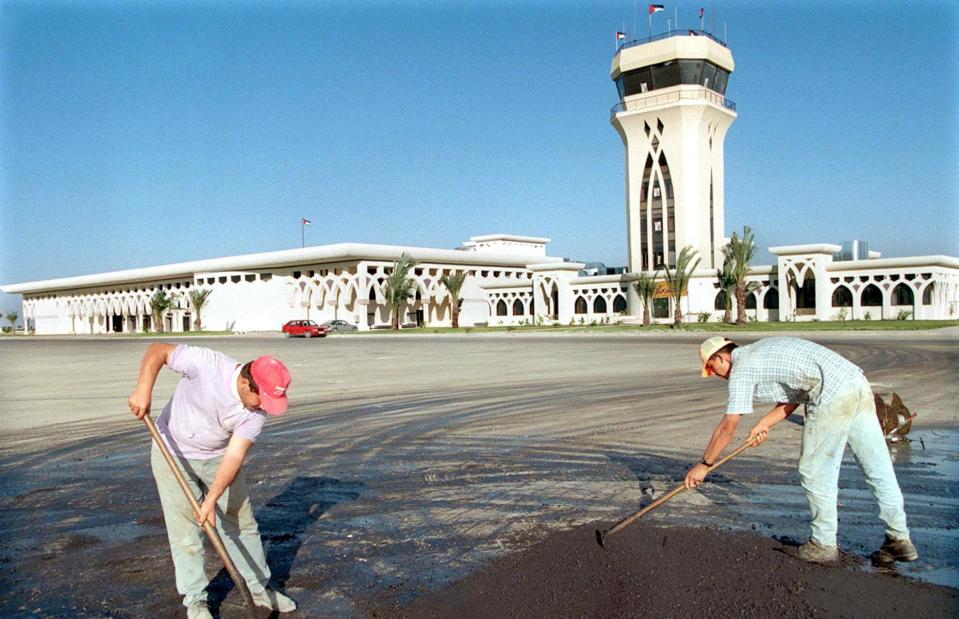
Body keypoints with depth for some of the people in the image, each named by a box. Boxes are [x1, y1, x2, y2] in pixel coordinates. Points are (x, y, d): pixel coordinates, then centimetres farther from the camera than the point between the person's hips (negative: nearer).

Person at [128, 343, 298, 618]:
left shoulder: (257, 412, -21)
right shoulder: (206, 363, -31)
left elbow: (235, 456, -23)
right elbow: (158, 350, -20)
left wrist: (212, 499, -31)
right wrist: (144, 390, -32)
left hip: (217, 458, 3)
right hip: (173, 454, -3)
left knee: (242, 522, 8)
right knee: (185, 531, -1)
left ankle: (260, 590, 24)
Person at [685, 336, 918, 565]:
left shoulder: (742, 367, 0)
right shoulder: (764, 350, 26)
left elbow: (728, 426, -1)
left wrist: (704, 464, 7)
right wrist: (764, 424, 23)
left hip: (833, 396, -9)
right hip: (858, 383, 9)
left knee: (816, 473, 6)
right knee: (879, 470, 12)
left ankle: (824, 544, 16)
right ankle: (900, 540, 20)